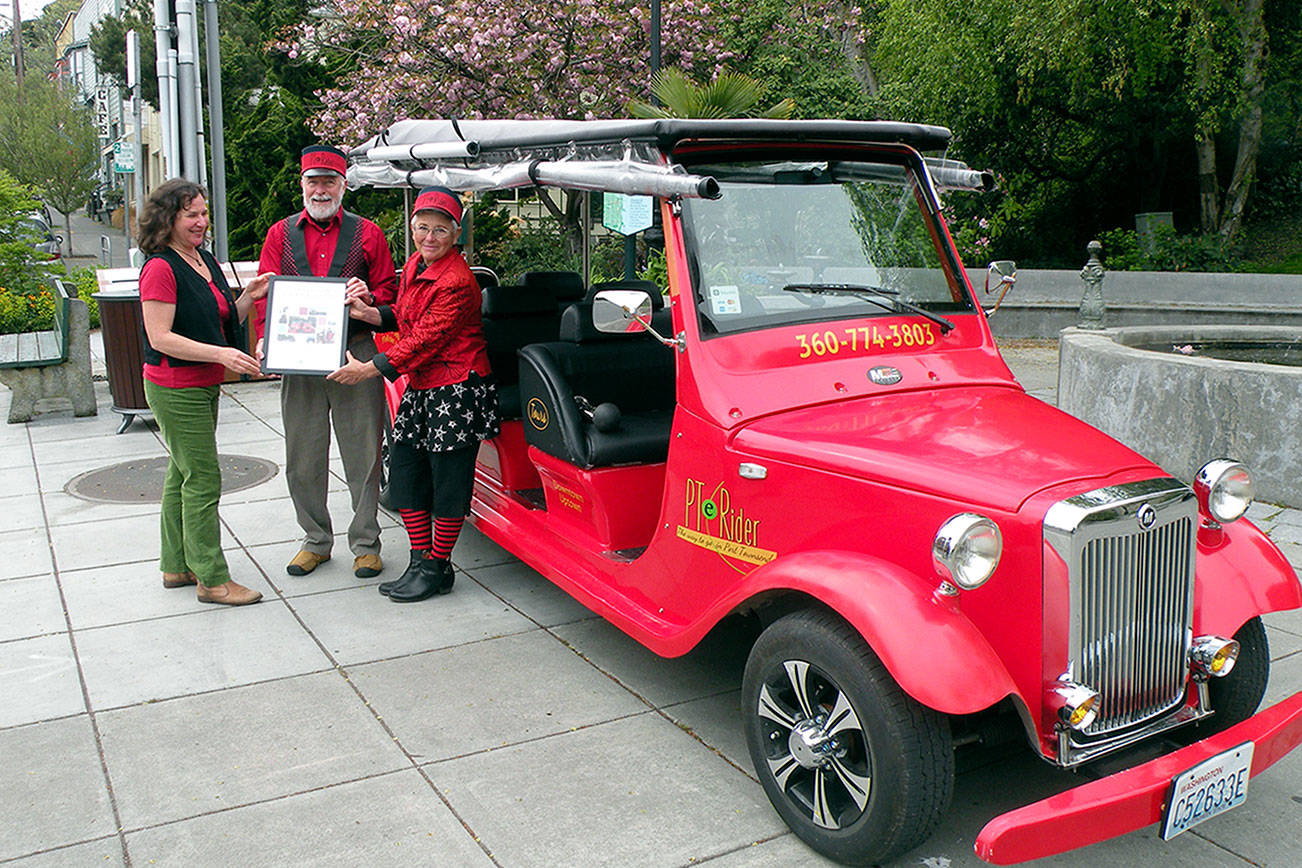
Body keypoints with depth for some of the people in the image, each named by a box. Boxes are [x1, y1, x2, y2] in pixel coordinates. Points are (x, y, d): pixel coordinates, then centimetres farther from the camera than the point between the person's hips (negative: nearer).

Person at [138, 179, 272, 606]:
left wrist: (248, 297, 0)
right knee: (202, 479, -7)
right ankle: (212, 579, 0)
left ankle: (176, 565, 27)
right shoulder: (160, 268, -15)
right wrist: (220, 354, -29)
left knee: (182, 474, 16)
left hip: (203, 386, 9)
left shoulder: (206, 261, 11)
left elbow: (222, 322, 17)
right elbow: (160, 337, -21)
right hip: (175, 390, -9)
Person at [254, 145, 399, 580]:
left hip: (355, 354, -2)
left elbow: (388, 292, 6)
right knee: (303, 458, 8)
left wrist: (368, 297, -17)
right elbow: (265, 295, 7)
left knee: (363, 454, 2)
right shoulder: (280, 234, 12)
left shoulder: (367, 234, 7)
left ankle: (365, 543, 15)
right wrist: (266, 343, -10)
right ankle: (315, 540, 24)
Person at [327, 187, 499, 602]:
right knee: (405, 471, 11)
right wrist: (370, 313, 4)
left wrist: (369, 369, -20)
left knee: (447, 479, 0)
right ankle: (421, 562, 22)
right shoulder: (414, 266, 11)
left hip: (456, 388, -9)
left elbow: (426, 338, -22)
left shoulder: (457, 281, -18)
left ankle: (437, 568, 14)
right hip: (419, 387, 9)